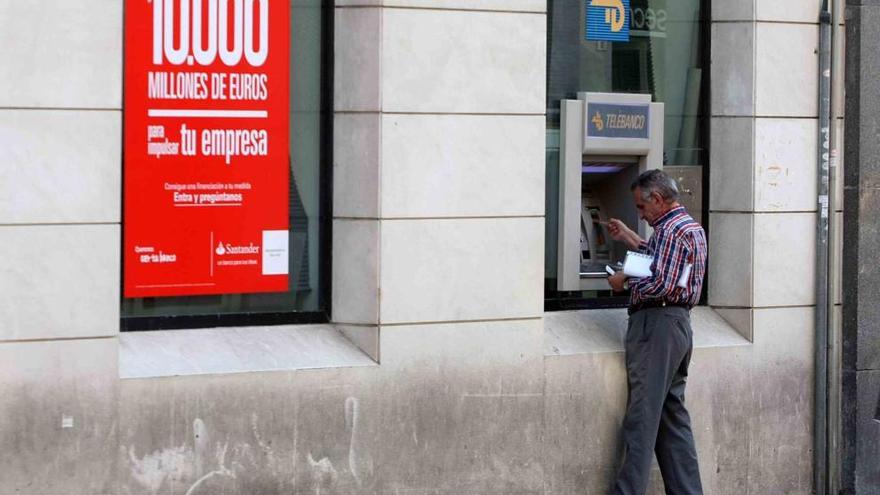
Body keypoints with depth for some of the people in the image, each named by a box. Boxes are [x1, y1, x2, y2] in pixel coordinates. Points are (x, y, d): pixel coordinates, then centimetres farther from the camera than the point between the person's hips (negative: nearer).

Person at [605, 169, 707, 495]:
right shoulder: (692, 228, 19)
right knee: (673, 418, 11)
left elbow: (660, 285, -21)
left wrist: (625, 282, -6)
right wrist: (629, 239, 32)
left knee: (641, 419, -9)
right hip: (679, 323, 10)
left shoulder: (671, 230, -13)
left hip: (657, 324, -10)